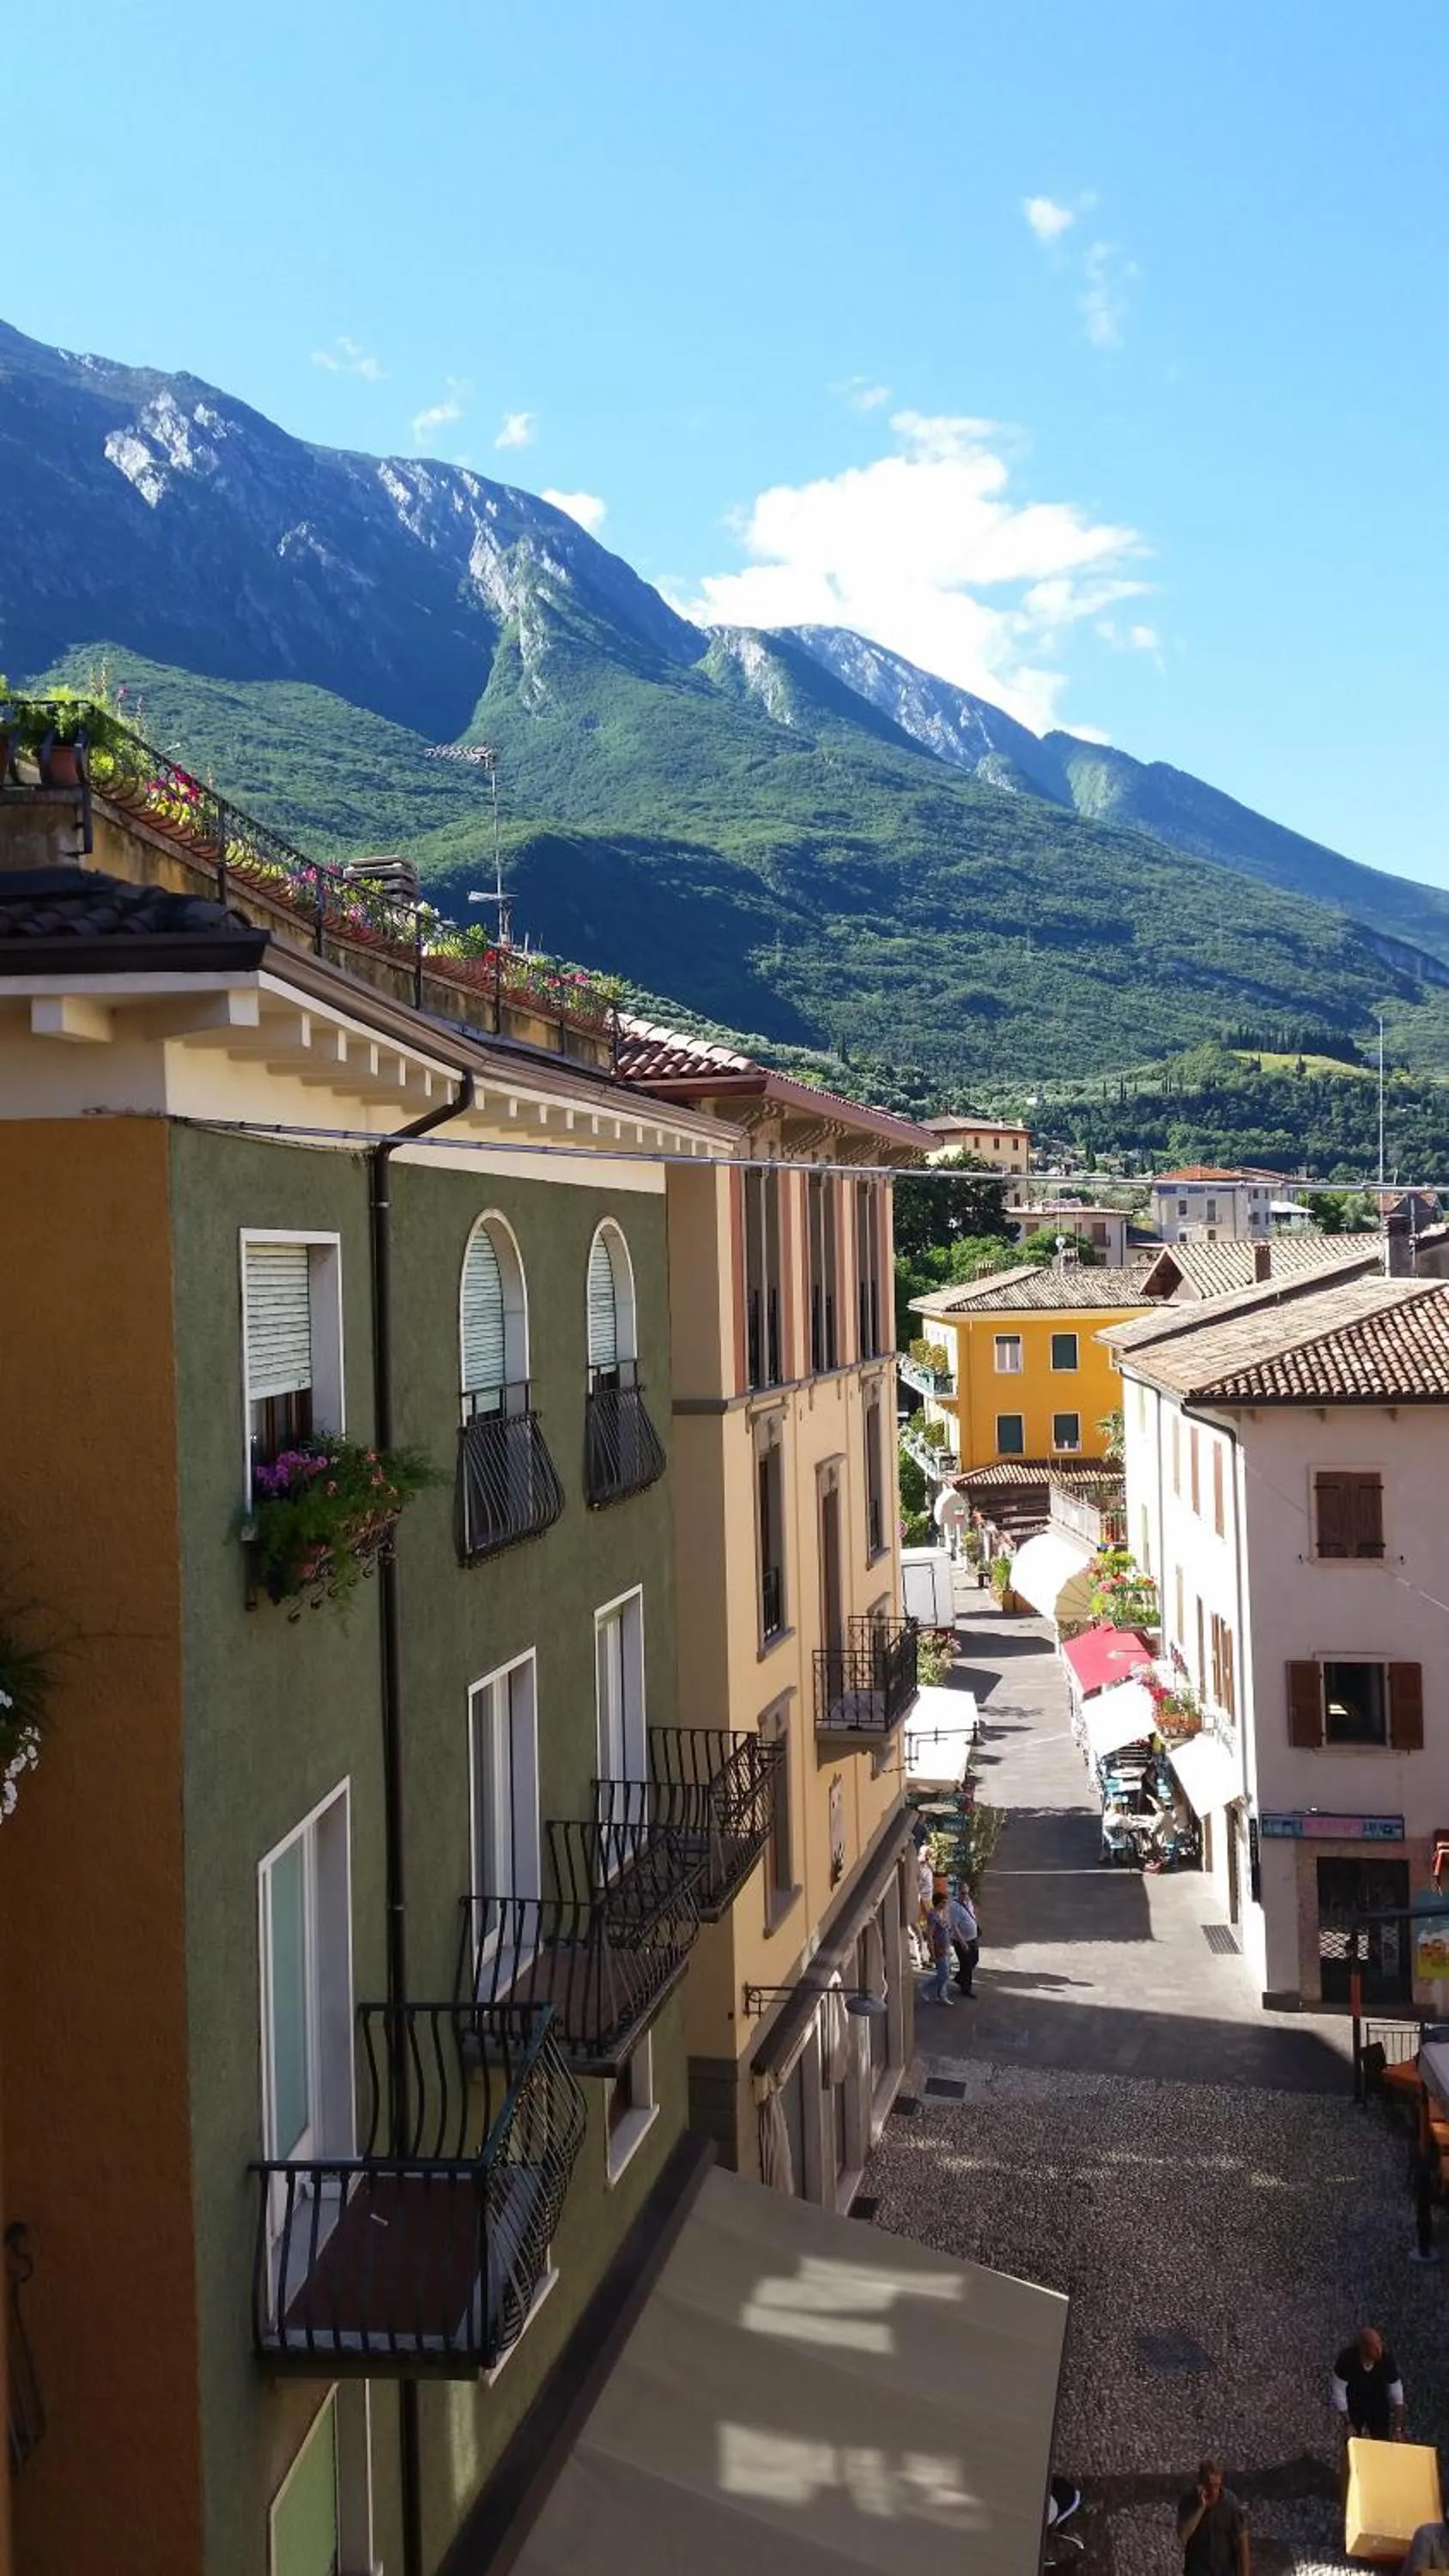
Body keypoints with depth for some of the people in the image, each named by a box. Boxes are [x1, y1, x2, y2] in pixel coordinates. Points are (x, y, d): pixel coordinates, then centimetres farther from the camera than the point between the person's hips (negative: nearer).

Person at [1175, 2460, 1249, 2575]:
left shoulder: (1230, 2502, -14)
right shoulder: (1188, 2501, -14)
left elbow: (1242, 2540, -9)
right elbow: (1183, 2535, -27)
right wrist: (1201, 2507, -32)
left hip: (1226, 2572, 1)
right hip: (1198, 2572, -1)